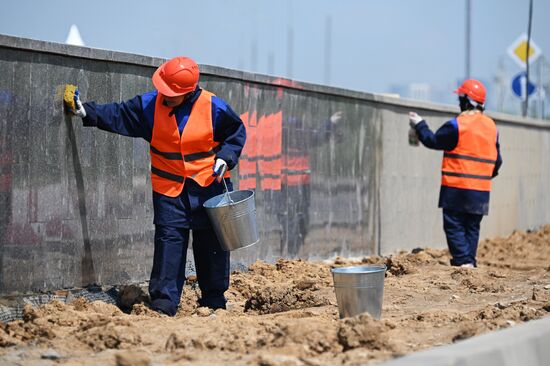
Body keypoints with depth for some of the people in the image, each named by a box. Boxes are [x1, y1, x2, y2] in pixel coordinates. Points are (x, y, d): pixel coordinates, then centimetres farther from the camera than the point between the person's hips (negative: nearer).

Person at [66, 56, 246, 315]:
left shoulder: (214, 108, -11)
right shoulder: (150, 104, -5)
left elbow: (236, 132, 2)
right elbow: (118, 115, 1)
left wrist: (225, 157, -11)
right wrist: (88, 112, -9)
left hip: (210, 186, -1)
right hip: (169, 188, 1)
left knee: (212, 244, 6)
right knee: (168, 241, -5)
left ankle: (214, 299, 20)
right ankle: (163, 304, -2)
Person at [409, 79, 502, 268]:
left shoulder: (457, 125, -12)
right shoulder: (491, 126, 10)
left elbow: (433, 140, -1)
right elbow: (497, 160, 14)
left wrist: (419, 125, 13)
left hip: (457, 187, -6)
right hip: (481, 189, 6)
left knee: (454, 226, -2)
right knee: (472, 227, 12)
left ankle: (463, 262, -11)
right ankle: (470, 263, 10)